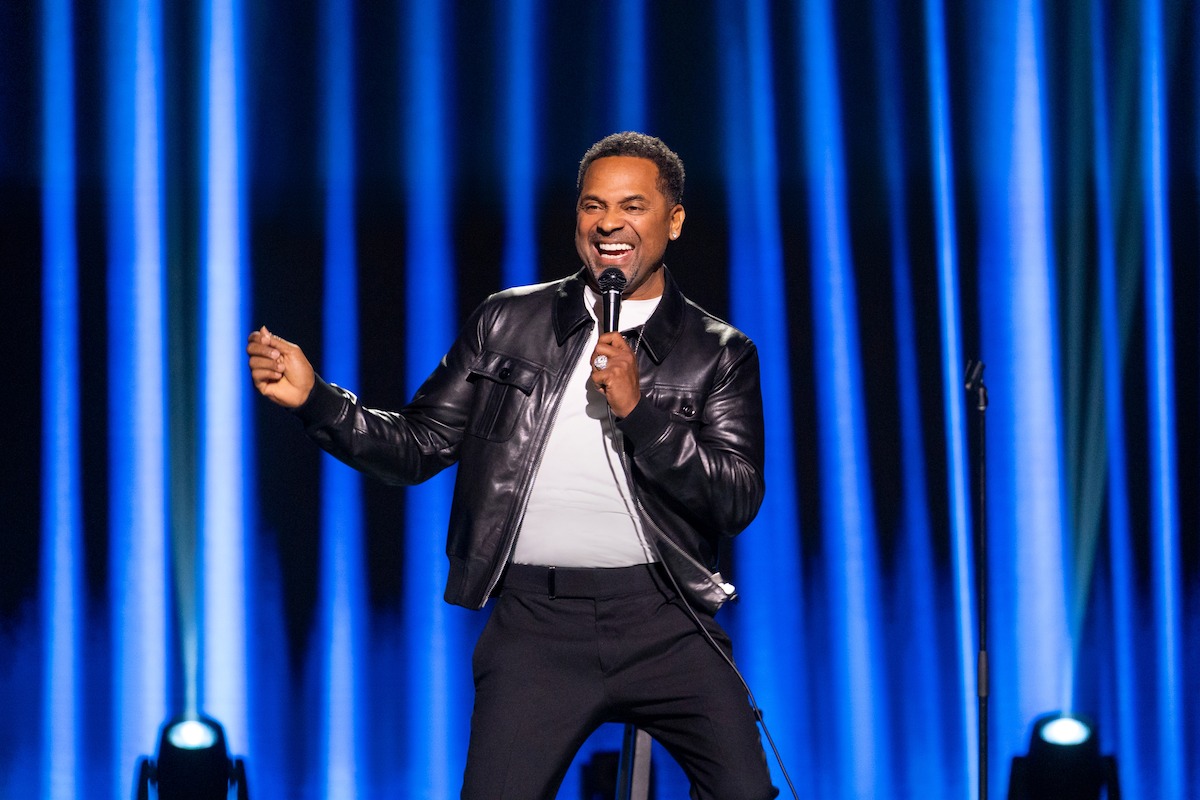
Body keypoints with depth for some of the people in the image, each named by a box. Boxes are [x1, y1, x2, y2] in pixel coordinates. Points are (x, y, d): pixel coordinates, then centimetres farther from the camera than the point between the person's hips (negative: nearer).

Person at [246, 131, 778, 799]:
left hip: (663, 619, 0)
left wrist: (638, 409, -14)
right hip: (538, 624, 1)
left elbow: (738, 501, -3)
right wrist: (313, 396, -5)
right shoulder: (508, 323, 12)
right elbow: (419, 447, 10)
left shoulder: (719, 354, 7)